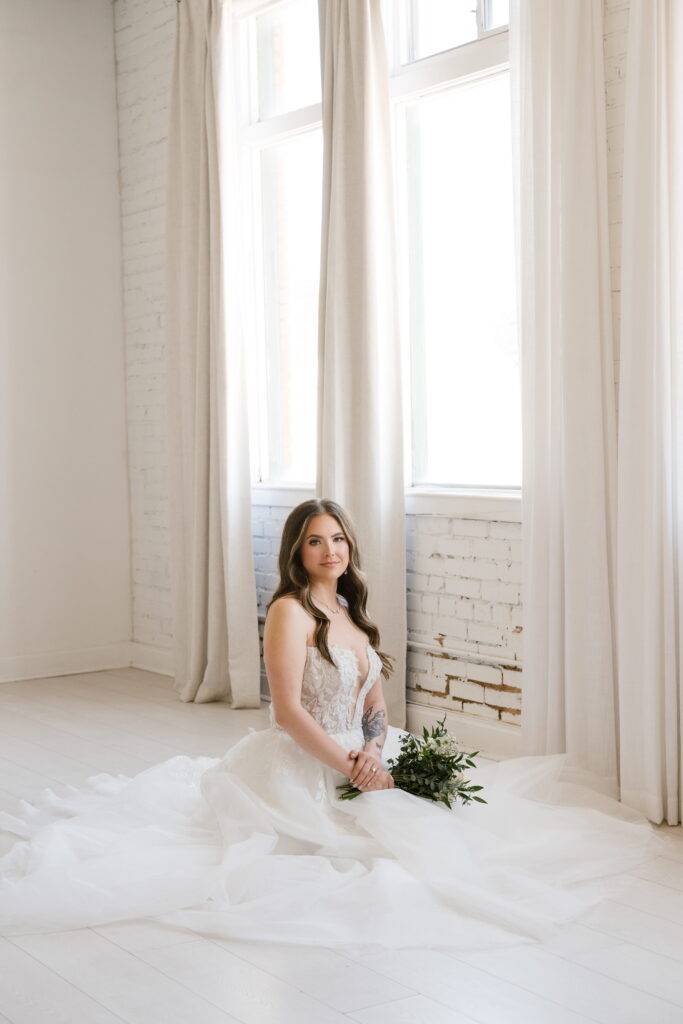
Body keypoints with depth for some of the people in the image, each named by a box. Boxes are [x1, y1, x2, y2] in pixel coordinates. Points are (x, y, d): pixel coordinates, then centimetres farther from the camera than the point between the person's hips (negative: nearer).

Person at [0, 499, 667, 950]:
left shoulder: (352, 614, 12)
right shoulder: (290, 611, -13)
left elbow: (374, 703, 13)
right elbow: (288, 710, -18)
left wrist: (378, 749, -8)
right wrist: (351, 767, -20)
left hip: (358, 761, 8)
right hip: (302, 770, -8)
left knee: (437, 814, -3)